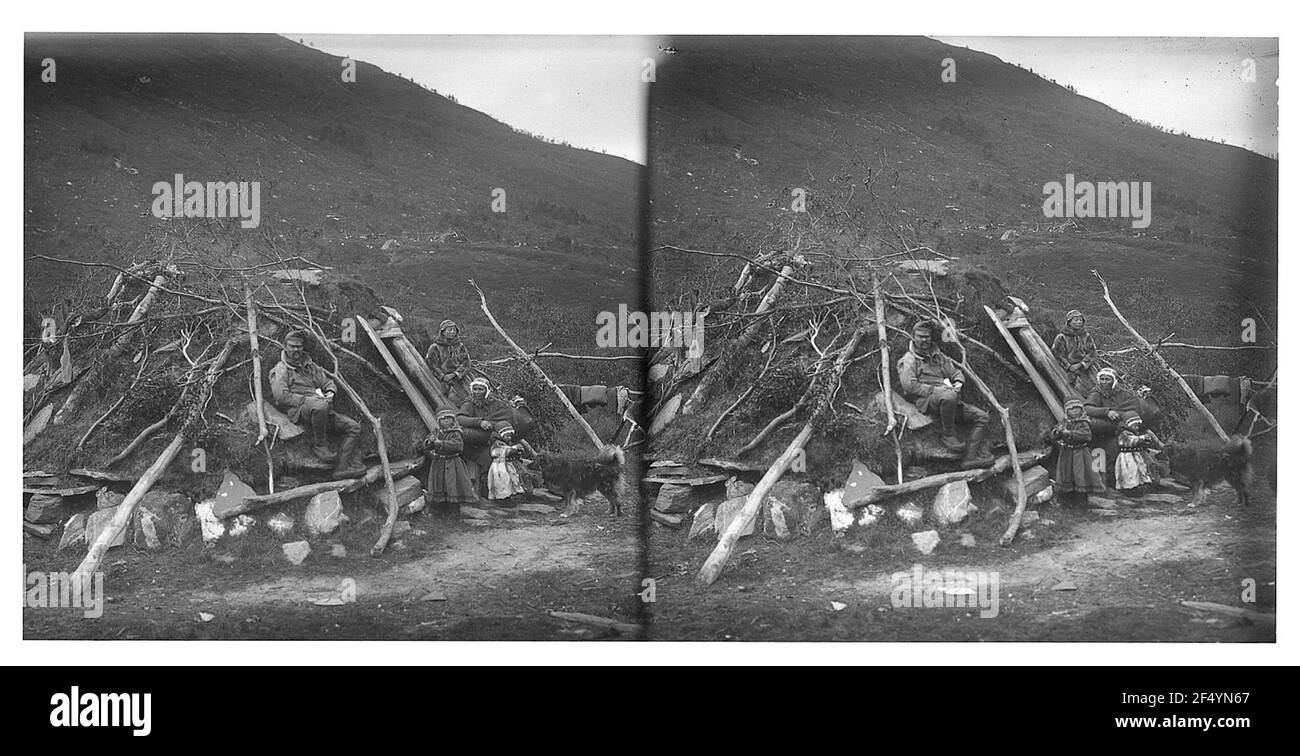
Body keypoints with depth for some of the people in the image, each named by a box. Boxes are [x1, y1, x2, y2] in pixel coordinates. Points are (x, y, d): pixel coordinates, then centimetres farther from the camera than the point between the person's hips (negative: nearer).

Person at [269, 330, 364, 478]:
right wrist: (308, 400, -15)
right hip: (299, 411, -7)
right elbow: (281, 396, -7)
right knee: (320, 406, -42)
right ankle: (319, 445, -19)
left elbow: (328, 381, 29)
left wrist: (330, 392, 3)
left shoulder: (310, 366, 27)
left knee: (354, 427, -11)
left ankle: (342, 467, -20)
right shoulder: (280, 370, 7)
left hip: (321, 410, 7)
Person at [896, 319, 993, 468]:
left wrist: (958, 384, 1)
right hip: (926, 401, -7)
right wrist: (935, 390, -13)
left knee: (982, 416, -9)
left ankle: (971, 456, -19)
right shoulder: (908, 360, 7)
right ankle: (949, 436, -21)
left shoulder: (939, 356, 27)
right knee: (948, 396, -41)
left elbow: (956, 373, 26)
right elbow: (909, 386, -7)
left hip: (949, 399, 7)